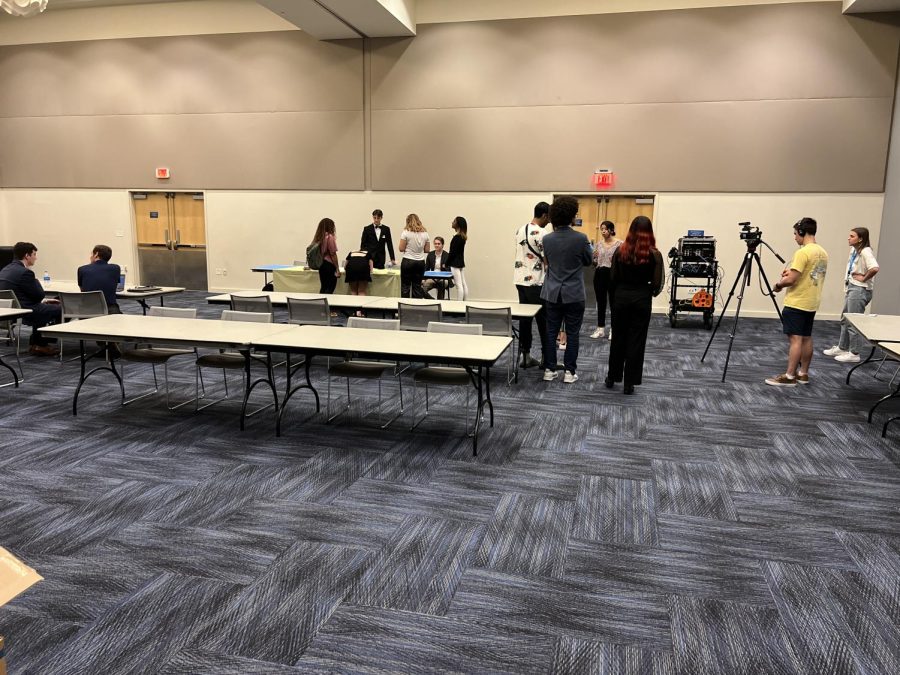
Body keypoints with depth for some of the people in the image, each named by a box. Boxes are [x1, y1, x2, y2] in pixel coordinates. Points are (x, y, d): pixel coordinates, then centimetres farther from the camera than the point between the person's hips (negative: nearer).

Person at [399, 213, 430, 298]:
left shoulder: (406, 232, -7)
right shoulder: (425, 233, 5)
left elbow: (401, 249, -9)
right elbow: (427, 250, 6)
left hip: (408, 262, -4)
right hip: (420, 262, 4)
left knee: (405, 286, 2)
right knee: (417, 286, 8)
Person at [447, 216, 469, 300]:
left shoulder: (457, 237, -17)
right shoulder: (463, 237, 9)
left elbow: (452, 252, -17)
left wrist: (446, 263, -8)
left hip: (455, 263, -9)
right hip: (461, 262, 9)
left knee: (459, 285, -8)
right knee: (464, 284, 10)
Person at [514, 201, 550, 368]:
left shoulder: (520, 230, 11)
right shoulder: (541, 234, -15)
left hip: (520, 279, 8)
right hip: (536, 282, -8)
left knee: (525, 318, 10)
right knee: (543, 320, 2)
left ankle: (525, 356, 13)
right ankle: (546, 357, 7)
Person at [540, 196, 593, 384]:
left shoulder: (547, 239, -4)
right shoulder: (580, 238, -13)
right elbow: (588, 261, 3)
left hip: (552, 293, 3)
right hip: (574, 294, -3)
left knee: (551, 332, 10)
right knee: (572, 334, 6)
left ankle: (549, 369, 14)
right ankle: (569, 372, 10)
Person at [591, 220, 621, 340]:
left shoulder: (619, 243, -5)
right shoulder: (599, 243, 10)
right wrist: (594, 258, -3)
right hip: (599, 274, 4)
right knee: (600, 302, 9)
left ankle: (613, 329, 13)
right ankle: (600, 328, 18)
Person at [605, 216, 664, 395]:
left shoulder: (620, 250, -3)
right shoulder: (654, 254, -8)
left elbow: (612, 277, -1)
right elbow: (658, 282, -7)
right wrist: (649, 294, 12)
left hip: (621, 296, 2)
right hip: (642, 298, -2)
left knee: (618, 338, 14)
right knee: (636, 341, 5)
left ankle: (612, 377, 23)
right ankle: (629, 383, 9)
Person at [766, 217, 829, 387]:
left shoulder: (802, 252, -18)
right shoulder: (823, 253, 11)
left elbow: (791, 280, -21)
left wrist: (778, 285, -3)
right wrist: (793, 272, 13)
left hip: (797, 304, -9)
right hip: (812, 303, 9)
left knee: (795, 339, -8)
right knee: (806, 338, 13)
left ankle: (789, 376, -7)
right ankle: (803, 373, 20)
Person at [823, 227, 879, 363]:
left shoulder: (865, 252, -18)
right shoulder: (853, 250, 8)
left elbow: (874, 269, -34)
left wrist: (864, 278, -19)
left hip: (860, 290, -9)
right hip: (851, 288, 9)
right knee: (845, 319, 17)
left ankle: (854, 354, 5)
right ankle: (842, 348, 30)